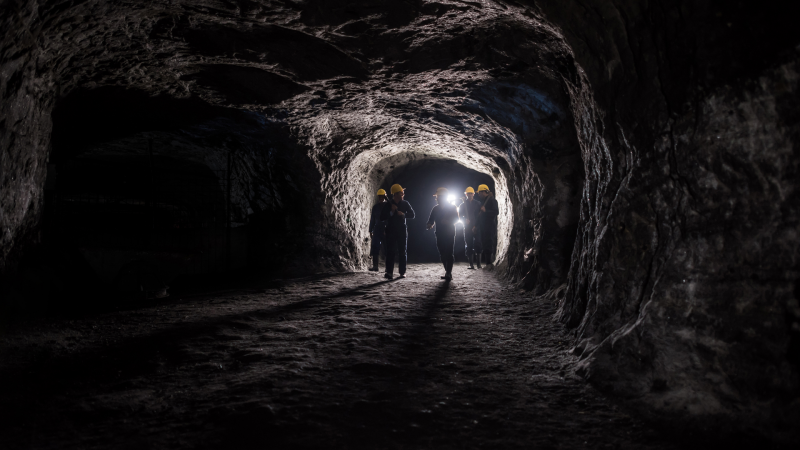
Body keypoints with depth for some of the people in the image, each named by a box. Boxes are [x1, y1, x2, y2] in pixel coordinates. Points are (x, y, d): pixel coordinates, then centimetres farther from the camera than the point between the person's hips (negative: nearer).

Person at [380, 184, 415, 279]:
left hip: (402, 231, 2)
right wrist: (391, 212, -15)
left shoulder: (405, 204, 5)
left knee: (402, 252, 2)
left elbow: (412, 215, 2)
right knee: (390, 252, -8)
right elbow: (382, 217, -3)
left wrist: (403, 214, -16)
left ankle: (402, 272, 7)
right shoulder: (387, 204, 1)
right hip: (391, 231, -2)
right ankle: (389, 272, -10)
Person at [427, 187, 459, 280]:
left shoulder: (452, 207, 2)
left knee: (449, 254, -12)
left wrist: (448, 222, -22)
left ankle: (448, 273, -13)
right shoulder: (435, 209, 13)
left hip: (449, 234, -5)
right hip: (440, 234, 5)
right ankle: (448, 273, 15)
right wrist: (430, 224, -12)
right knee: (442, 255, 6)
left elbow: (456, 219, -4)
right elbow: (431, 220, 11)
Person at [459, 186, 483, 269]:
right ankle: (471, 264, 3)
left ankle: (479, 264, -4)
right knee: (469, 246, 0)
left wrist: (476, 226, -8)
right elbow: (460, 216, 8)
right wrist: (465, 220, -13)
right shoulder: (462, 205, 11)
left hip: (476, 227, -2)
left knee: (477, 245, -8)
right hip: (467, 228, 2)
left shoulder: (478, 204, 7)